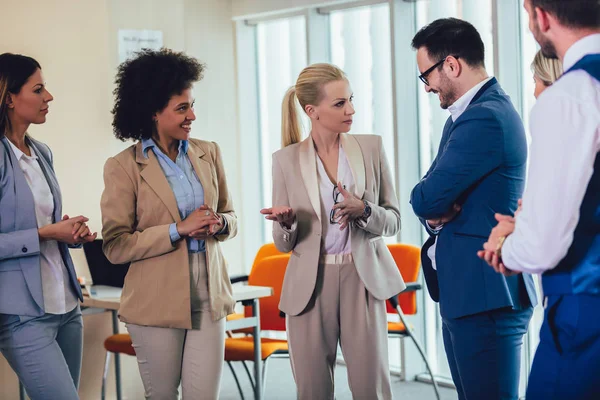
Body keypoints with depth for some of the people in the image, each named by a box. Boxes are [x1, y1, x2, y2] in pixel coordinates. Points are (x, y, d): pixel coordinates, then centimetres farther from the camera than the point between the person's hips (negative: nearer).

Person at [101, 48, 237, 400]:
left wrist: (219, 223, -8)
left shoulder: (208, 153, 7)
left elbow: (231, 218, 16)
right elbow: (115, 246, -9)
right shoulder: (123, 167, -6)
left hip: (209, 299, 3)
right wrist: (178, 230, -17)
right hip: (157, 302, -3)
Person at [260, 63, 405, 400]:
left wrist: (363, 210, -15)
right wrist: (286, 223, -18)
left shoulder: (371, 147, 3)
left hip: (364, 281, 0)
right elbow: (284, 244, 5)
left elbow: (393, 220, 5)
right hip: (310, 286, 0)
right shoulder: (286, 160, 1)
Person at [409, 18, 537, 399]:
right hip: (465, 289, 10)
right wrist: (438, 211, -5)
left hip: (486, 294, -10)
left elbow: (426, 199, -19)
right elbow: (432, 200, 16)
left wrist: (433, 205, 3)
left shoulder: (486, 118, -18)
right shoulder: (471, 113, 16)